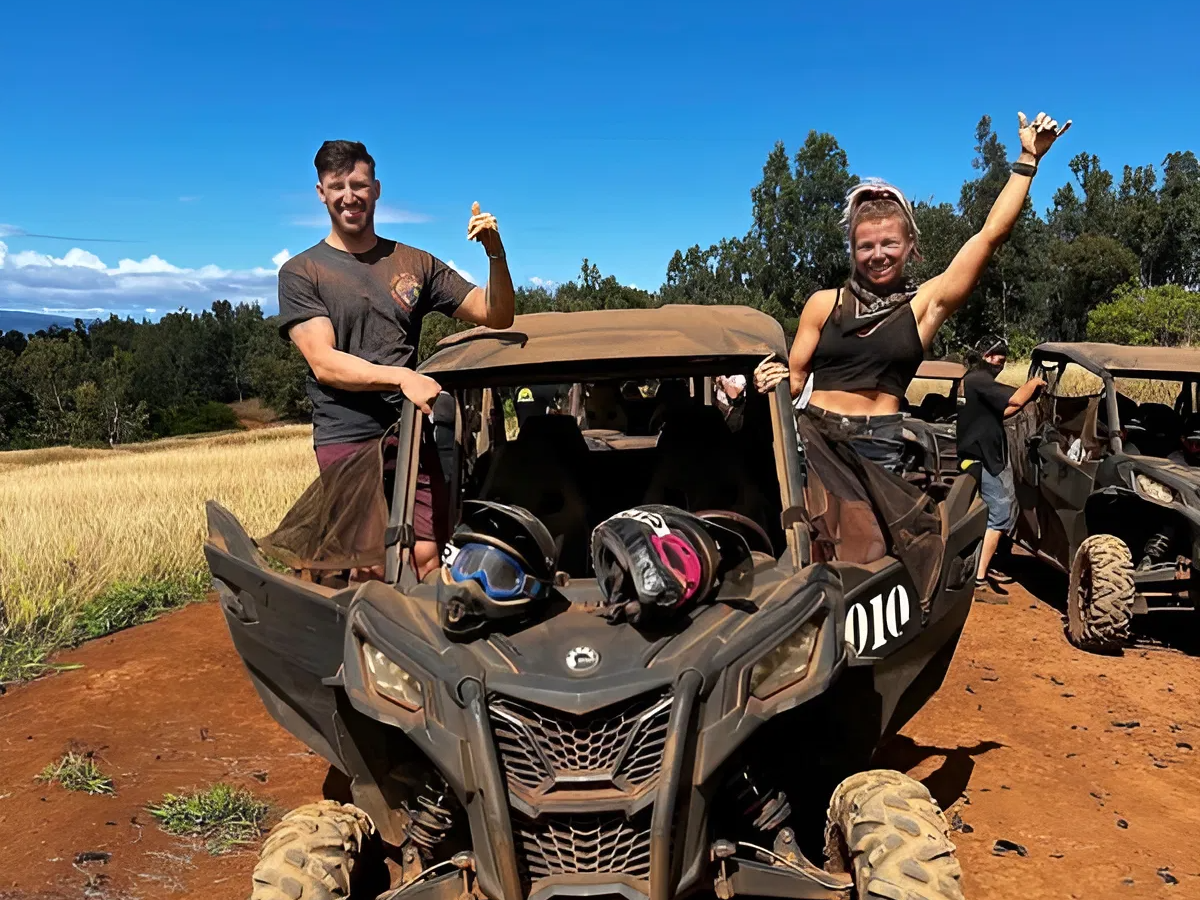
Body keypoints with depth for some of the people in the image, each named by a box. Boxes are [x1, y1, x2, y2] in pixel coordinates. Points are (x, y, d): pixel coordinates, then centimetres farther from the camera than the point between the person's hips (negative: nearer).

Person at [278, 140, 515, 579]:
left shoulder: (415, 263, 15)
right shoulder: (300, 272, 6)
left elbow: (497, 315, 10)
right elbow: (324, 364, -6)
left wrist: (496, 253, -7)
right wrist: (401, 376, -20)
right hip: (347, 441, -2)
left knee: (428, 559, -4)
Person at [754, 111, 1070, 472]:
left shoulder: (925, 304, 5)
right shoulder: (823, 303, 8)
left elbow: (991, 234, 2)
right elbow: (795, 380, 11)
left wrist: (1028, 159, 4)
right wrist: (772, 381, -12)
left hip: (879, 447, 0)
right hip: (813, 437, 1)